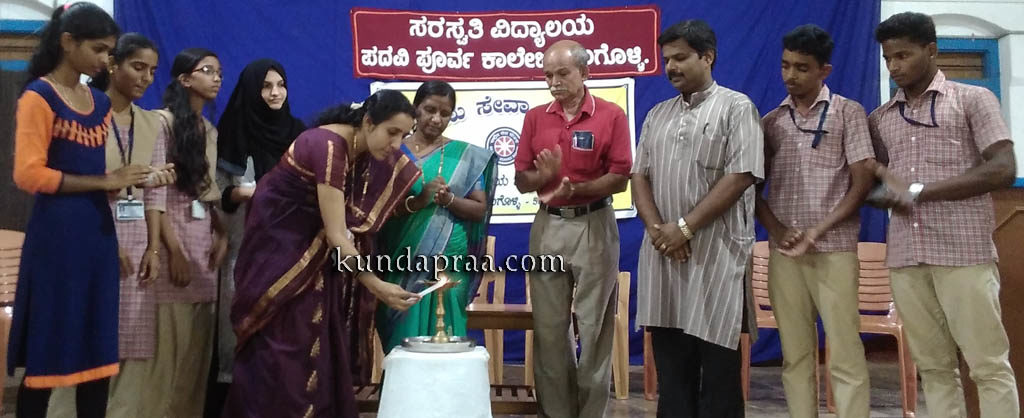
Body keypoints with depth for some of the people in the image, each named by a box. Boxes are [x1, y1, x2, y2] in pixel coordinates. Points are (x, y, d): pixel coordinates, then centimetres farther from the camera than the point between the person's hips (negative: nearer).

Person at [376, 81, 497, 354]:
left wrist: (449, 199, -15)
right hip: (402, 264, 0)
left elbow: (480, 209, 2)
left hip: (449, 263, 0)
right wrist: (417, 201, -20)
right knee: (402, 337, 3)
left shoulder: (465, 155, 5)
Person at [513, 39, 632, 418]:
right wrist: (544, 176, -15)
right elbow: (521, 181, 6)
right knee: (549, 328, 8)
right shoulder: (535, 117, 7)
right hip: (547, 226, 3)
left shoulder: (612, 116, -3)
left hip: (593, 226, -3)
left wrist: (576, 189, -21)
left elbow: (620, 178, -8)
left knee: (594, 327, 5)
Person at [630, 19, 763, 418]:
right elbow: (640, 176, 12)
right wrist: (657, 228, -6)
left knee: (718, 367, 2)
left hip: (716, 252, -5)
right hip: (663, 251, 5)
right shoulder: (657, 115, 16)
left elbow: (740, 177, -11)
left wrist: (684, 227, -14)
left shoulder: (736, 107, -1)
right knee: (670, 362, 10)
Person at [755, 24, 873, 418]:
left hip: (834, 249, -3)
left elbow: (863, 182, -3)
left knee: (845, 354, -3)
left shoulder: (848, 112, 4)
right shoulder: (771, 122, 12)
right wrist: (776, 230, -5)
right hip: (783, 252, 3)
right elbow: (754, 185, 12)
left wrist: (817, 231, -12)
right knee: (795, 354, 7)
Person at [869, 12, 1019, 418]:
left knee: (988, 364, 1)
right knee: (933, 366, 7)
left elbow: (1003, 170, -6)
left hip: (964, 253, -3)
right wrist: (887, 183, -4)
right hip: (904, 257, 4)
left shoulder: (973, 99, 5)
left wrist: (918, 191, -12)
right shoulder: (880, 118, 15)